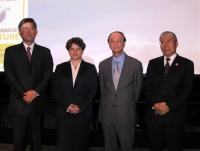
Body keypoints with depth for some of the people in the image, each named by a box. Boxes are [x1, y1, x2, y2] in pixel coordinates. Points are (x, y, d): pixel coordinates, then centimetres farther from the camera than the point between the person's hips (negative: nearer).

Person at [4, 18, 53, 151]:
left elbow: (48, 75, 0)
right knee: (18, 139, 4)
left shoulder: (45, 52, 9)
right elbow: (9, 75, -3)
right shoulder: (11, 51, 6)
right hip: (18, 102, -1)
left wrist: (35, 92, -13)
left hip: (38, 102, 1)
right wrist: (23, 94, -12)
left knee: (37, 138, 10)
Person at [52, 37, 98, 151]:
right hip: (64, 113, 1)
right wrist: (66, 105, -9)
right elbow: (56, 88, 4)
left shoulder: (90, 68, 8)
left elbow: (93, 90, 1)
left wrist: (81, 106, -11)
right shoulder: (60, 68, 11)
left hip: (83, 113, -1)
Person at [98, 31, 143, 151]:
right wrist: (109, 102, 11)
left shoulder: (136, 64, -5)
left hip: (126, 114, -3)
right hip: (107, 114, 3)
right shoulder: (103, 65, 5)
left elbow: (138, 88, 4)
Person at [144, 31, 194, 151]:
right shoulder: (153, 63, 10)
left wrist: (169, 106, -13)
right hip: (154, 114, 2)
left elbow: (186, 90, -5)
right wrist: (155, 105, -11)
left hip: (175, 115, -2)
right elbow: (147, 87, 5)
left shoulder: (187, 64, 2)